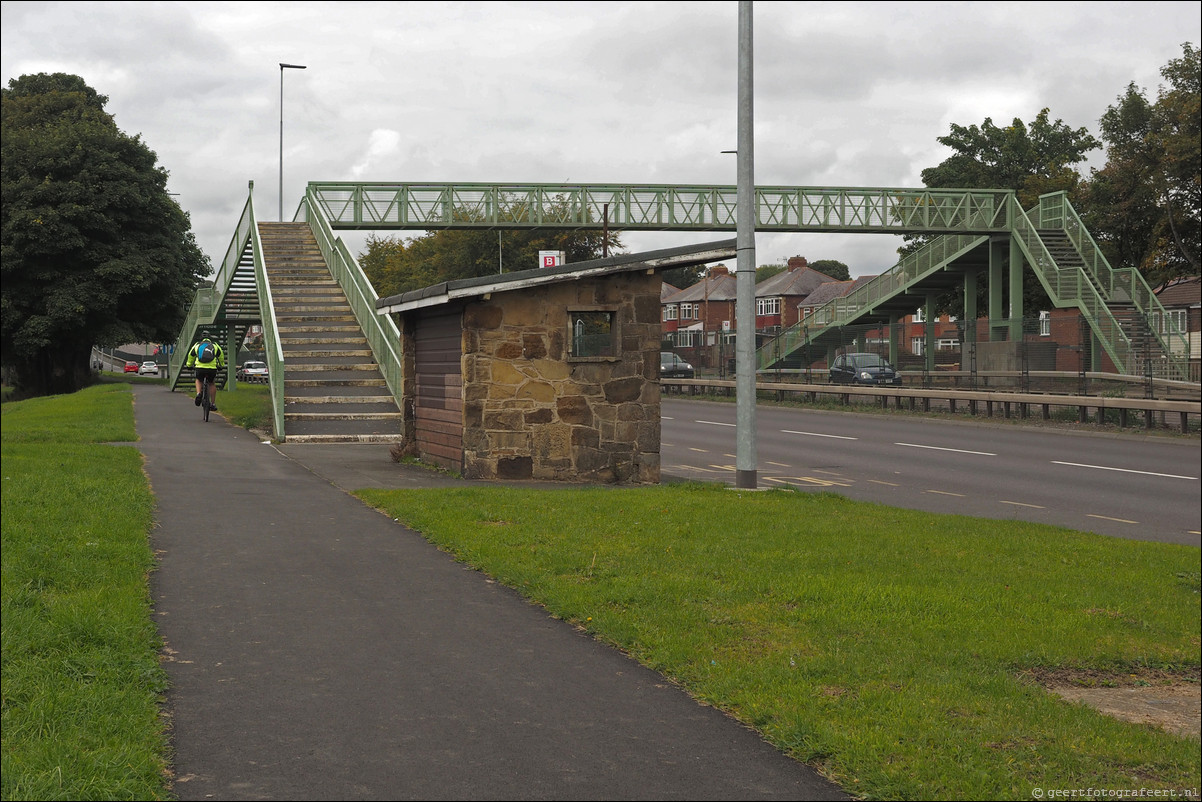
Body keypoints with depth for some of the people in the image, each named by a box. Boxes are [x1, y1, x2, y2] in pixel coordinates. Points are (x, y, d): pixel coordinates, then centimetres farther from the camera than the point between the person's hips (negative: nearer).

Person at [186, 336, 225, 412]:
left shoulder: (197, 345, 21)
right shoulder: (215, 345, 19)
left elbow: (191, 355, 34)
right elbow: (221, 356, 30)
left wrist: (189, 365, 52)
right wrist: (221, 365, 48)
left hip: (200, 368, 0)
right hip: (212, 368, 0)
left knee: (198, 380, 30)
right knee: (212, 384, 23)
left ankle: (198, 394, 3)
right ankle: (213, 404, 22)